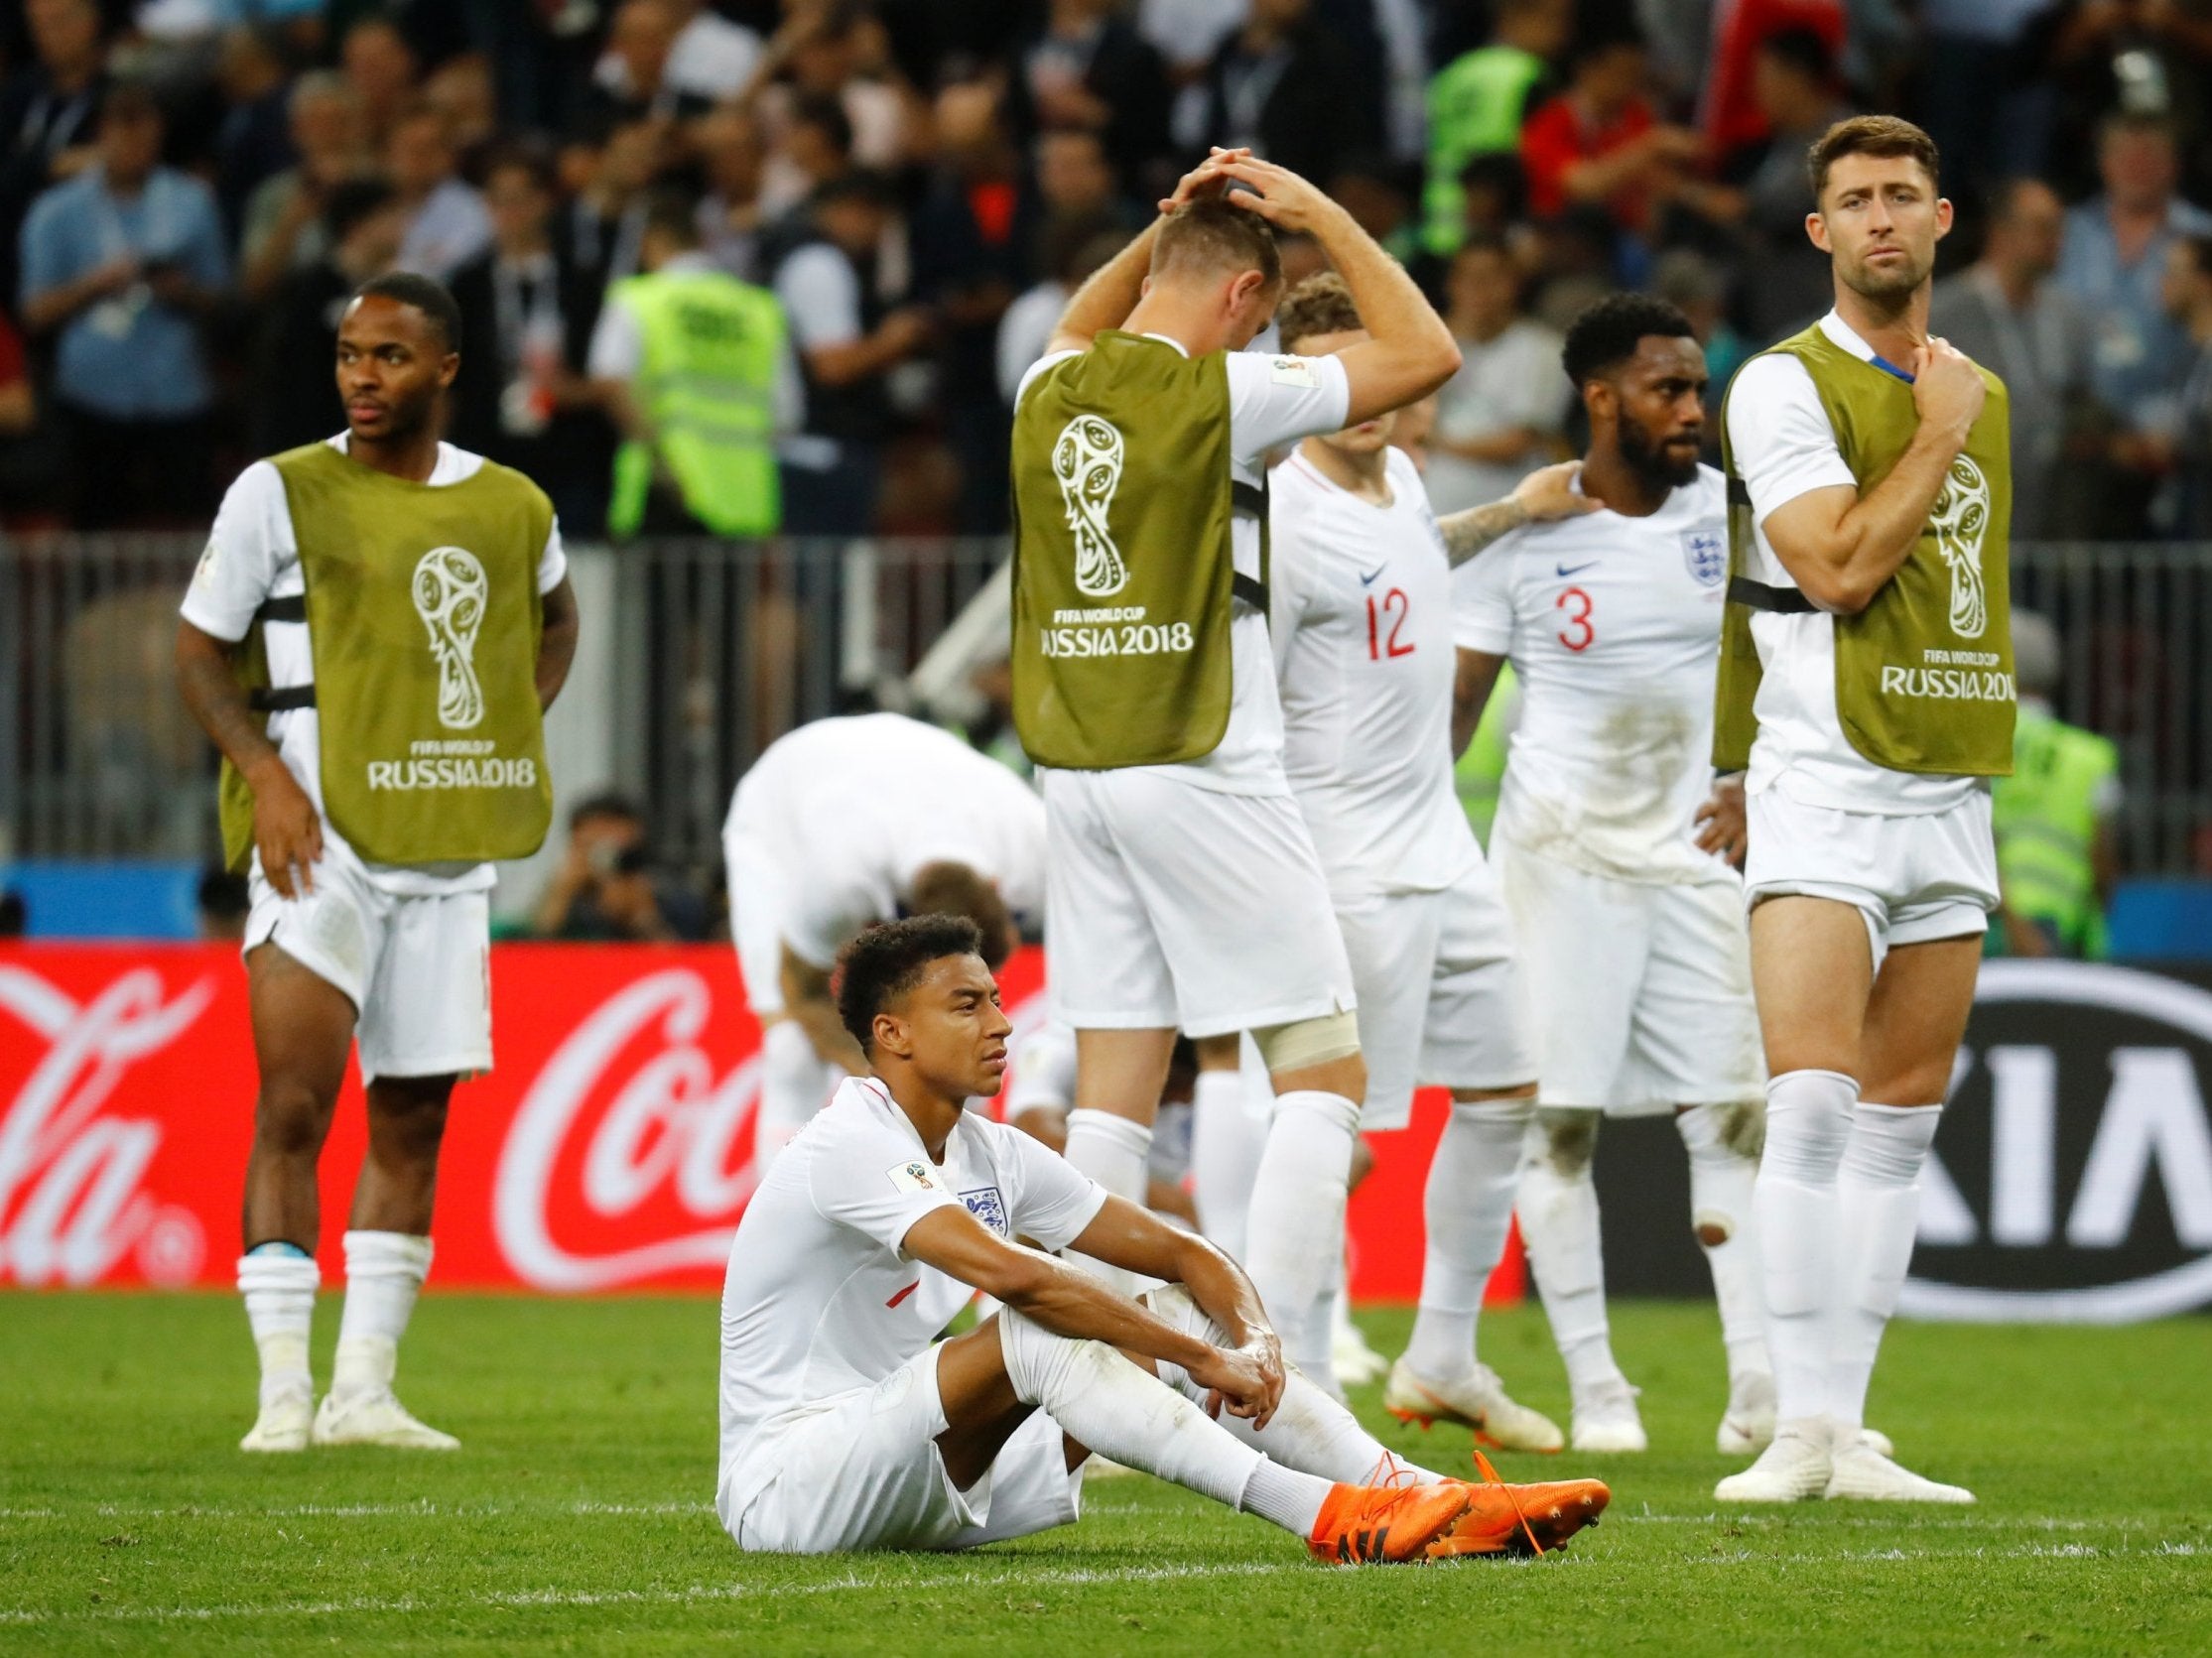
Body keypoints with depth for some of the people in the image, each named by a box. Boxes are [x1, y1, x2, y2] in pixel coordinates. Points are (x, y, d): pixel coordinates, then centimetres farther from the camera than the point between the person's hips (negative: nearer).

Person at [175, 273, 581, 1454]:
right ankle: (283, 1391, -12)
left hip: (449, 846, 5)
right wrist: (263, 773, -15)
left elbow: (553, 618, 29)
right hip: (320, 836, -4)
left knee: (414, 1118, 6)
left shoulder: (512, 508, 9)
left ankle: (364, 1388, 12)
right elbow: (200, 652, 0)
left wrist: (521, 723, 12)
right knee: (294, 1106, -12)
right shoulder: (280, 493, -3)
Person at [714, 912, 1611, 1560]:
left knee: (1180, 1315, -3)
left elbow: (1183, 1254, 8)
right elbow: (1013, 1276, -33)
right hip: (783, 1486, -9)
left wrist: (1254, 1340, -14)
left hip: (927, 1490, 9)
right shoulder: (851, 1148, -19)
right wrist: (1204, 1360, -30)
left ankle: (1430, 1505, -17)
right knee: (1032, 1336, -32)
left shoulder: (992, 1155, 10)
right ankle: (1325, 1517, -41)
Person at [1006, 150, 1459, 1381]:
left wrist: (1170, 225, 24)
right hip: (1204, 769, -7)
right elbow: (1427, 354, -3)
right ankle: (1280, 1381, -10)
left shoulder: (1052, 392, 7)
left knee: (1115, 1087, 8)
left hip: (1078, 769, 7)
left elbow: (1080, 333, 34)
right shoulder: (1222, 395, -11)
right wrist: (1323, 216, 3)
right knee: (1325, 1071, -1)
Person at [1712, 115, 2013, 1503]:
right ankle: (1804, 1428, -15)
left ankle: (1851, 1436, 5)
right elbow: (1838, 565, -17)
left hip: (1949, 792, 7)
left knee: (1902, 1121, 4)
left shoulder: (1980, 395, 17)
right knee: (1812, 1102, -15)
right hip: (1823, 790, -6)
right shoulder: (1787, 386, -5)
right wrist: (1938, 434, -9)